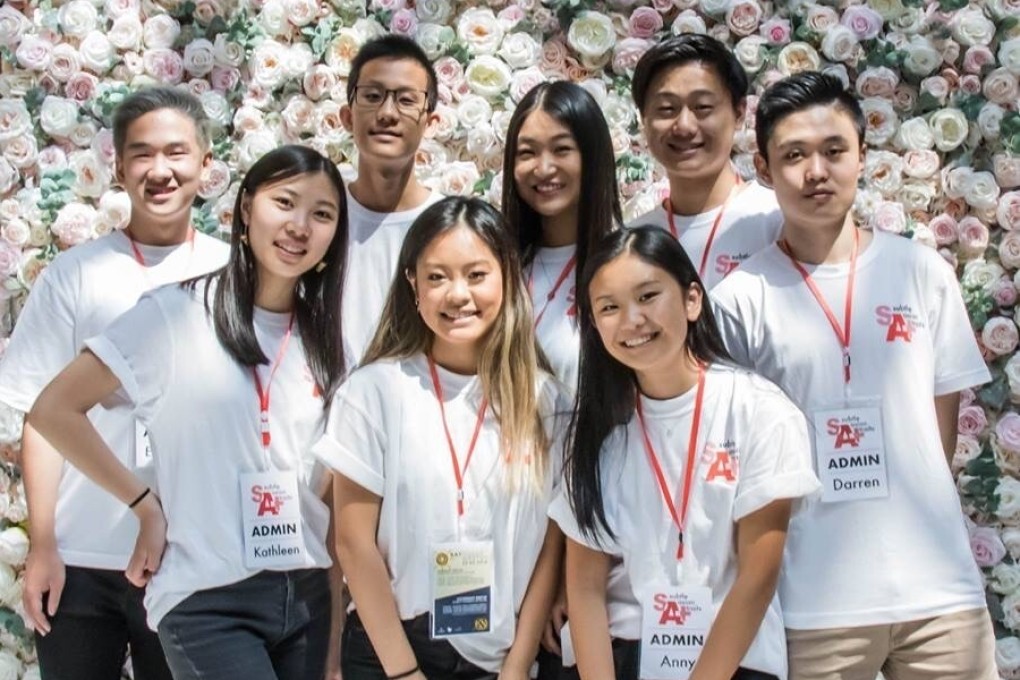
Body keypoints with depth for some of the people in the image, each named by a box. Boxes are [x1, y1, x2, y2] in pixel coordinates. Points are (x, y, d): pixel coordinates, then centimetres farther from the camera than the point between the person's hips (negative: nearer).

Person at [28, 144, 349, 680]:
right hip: (207, 599, -5)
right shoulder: (177, 313, -5)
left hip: (307, 594, 5)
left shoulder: (324, 340, 9)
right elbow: (53, 409, -7)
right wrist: (149, 507, -7)